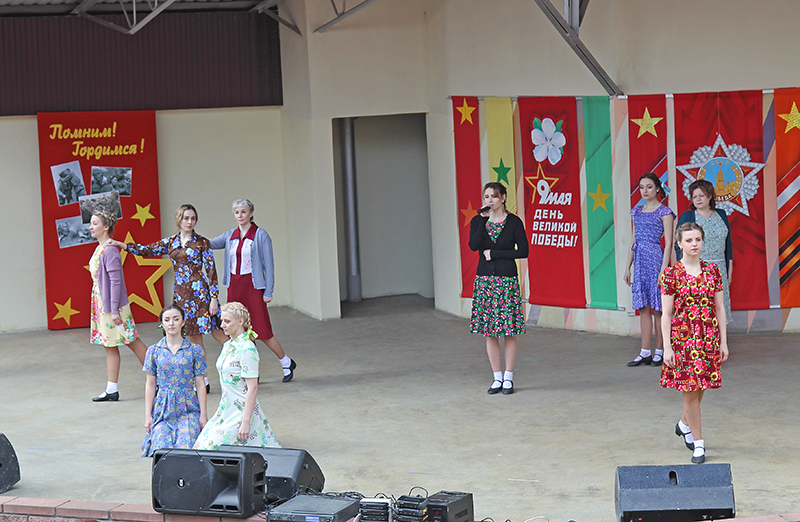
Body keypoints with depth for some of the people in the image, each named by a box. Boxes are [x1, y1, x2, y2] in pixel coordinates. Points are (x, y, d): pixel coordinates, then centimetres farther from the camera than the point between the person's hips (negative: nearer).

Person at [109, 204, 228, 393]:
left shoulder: (201, 242, -3)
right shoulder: (171, 242, 10)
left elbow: (211, 270, -6)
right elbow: (148, 250, 12)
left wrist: (214, 298, -11)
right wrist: (121, 245, 3)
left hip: (199, 291, -5)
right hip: (180, 293, 5)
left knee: (216, 332, -6)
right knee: (194, 337, 7)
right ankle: (204, 382, 11)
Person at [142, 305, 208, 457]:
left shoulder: (194, 350, 2)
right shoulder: (154, 351, 5)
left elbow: (200, 385, 4)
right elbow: (150, 385, 8)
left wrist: (203, 415, 0)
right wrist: (147, 415, 5)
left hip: (188, 409, -1)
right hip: (162, 409, 1)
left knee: (185, 449, -16)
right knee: (161, 449, -14)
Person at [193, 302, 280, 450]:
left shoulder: (247, 350, -16)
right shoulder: (228, 346, 11)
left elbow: (252, 388, -19)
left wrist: (245, 422, -23)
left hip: (242, 410, -9)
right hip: (226, 409, 9)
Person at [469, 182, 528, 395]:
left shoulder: (513, 222, -2)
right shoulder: (478, 221, 5)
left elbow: (523, 251, -6)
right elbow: (473, 245, -12)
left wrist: (494, 254, -10)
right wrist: (484, 219, -15)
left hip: (507, 280, -3)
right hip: (485, 279, 3)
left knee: (509, 331, 0)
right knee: (489, 333, 4)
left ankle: (508, 378, 8)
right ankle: (497, 377, 13)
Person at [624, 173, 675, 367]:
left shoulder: (664, 212, -4)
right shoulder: (637, 211, 14)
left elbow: (669, 244, -9)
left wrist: (663, 270, -16)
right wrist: (628, 266, 14)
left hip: (656, 258, -6)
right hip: (640, 261, 6)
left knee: (657, 308, -1)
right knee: (643, 307, 5)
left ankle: (659, 351, 6)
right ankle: (645, 353, 8)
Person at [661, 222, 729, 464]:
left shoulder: (712, 270, 4)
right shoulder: (671, 274, -5)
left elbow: (720, 308, 7)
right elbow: (666, 313, -5)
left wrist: (723, 341, 4)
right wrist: (667, 347, -9)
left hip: (708, 339, 3)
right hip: (682, 338, -3)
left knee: (700, 387, 12)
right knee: (690, 390, -1)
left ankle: (684, 424, 40)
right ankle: (698, 444, 9)